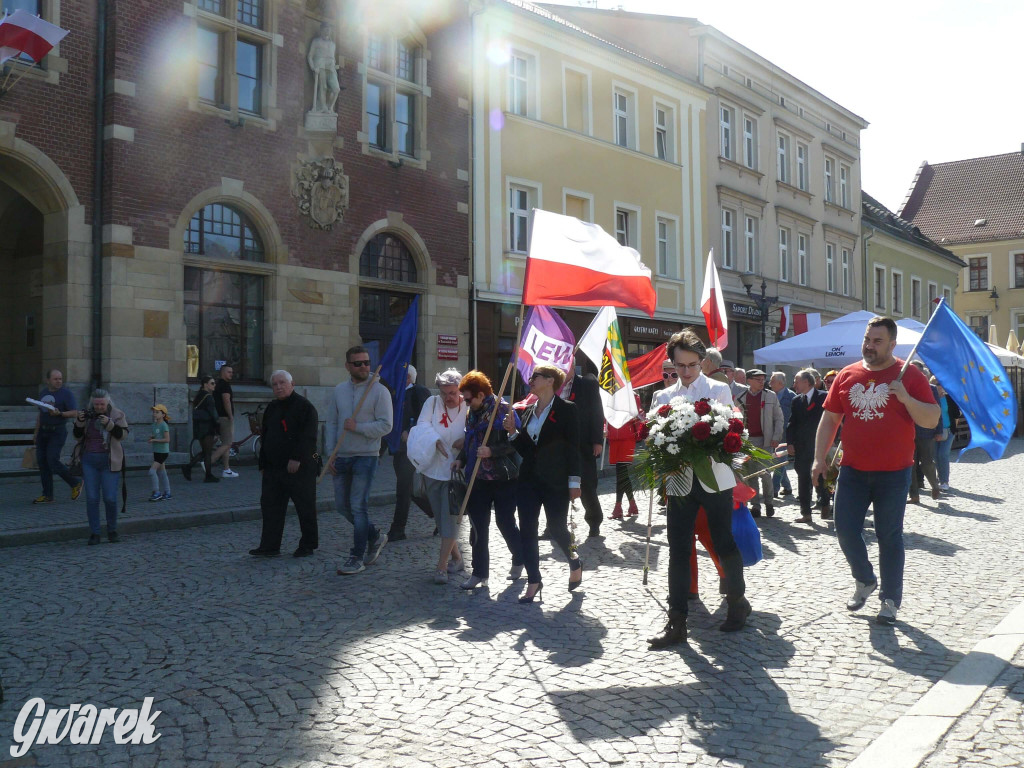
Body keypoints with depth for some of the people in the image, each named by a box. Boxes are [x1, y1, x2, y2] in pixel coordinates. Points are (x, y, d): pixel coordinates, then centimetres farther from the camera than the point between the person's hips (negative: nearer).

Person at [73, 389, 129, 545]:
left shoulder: (117, 415, -1)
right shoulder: (87, 414, 6)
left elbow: (123, 434, -11)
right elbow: (77, 437, 6)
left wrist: (109, 424, -24)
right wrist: (79, 422, -10)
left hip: (109, 462, -2)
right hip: (89, 461, 2)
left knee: (110, 498, -5)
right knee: (91, 498, 0)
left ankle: (112, 531, 13)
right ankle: (94, 533, 7)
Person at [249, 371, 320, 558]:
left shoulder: (304, 406, -8)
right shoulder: (271, 408, 16)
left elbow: (308, 436, -17)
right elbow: (265, 438, 21)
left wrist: (297, 458, -23)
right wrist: (263, 464, 16)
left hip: (299, 467, -7)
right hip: (273, 468, 7)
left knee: (305, 507, 1)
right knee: (270, 506, 5)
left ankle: (308, 545, 12)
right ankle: (269, 546, 11)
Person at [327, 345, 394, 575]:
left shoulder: (379, 391, -7)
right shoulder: (339, 390, 8)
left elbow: (386, 425, -13)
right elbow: (331, 423, 10)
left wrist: (357, 427, -19)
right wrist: (330, 454, 4)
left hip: (366, 457, -6)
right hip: (342, 457, 6)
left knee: (358, 506, -5)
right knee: (342, 505, 11)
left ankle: (357, 558, 5)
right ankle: (375, 535, 32)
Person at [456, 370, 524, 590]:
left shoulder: (504, 410, -10)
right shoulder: (471, 413, 11)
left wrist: (492, 451, -23)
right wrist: (461, 459, 5)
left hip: (503, 478, -6)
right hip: (479, 479, 6)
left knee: (505, 522, 5)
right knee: (478, 526, 4)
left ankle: (519, 560, 30)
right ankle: (479, 573, 12)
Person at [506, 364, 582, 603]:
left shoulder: (566, 410, -6)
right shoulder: (528, 410, 12)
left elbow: (573, 448, -9)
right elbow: (524, 450, 14)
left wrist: (574, 482, -12)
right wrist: (513, 432, -3)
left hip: (555, 482, -6)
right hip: (529, 480, 6)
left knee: (556, 529, 2)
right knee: (527, 531, 3)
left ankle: (574, 563, 33)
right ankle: (533, 581, 14)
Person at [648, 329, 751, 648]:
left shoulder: (719, 390, 6)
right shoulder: (665, 396, 13)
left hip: (714, 478, -2)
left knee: (725, 544, 6)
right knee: (678, 550, 1)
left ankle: (737, 601, 29)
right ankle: (676, 621, 4)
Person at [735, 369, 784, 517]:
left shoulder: (771, 396, 5)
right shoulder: (740, 398, 7)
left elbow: (779, 418, 6)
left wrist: (776, 437, -4)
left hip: (765, 440, -2)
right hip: (747, 440, 2)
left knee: (765, 473, -5)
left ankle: (768, 502, 15)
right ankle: (755, 506, 12)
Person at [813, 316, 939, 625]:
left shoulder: (909, 375, -4)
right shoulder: (847, 375, 5)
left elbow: (932, 419, -7)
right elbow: (830, 418, 9)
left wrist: (906, 398, -23)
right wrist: (819, 458, 3)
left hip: (893, 472, -3)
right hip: (853, 470, 3)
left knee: (889, 536, 5)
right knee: (846, 529, 3)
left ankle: (891, 600, 18)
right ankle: (865, 581, 29)